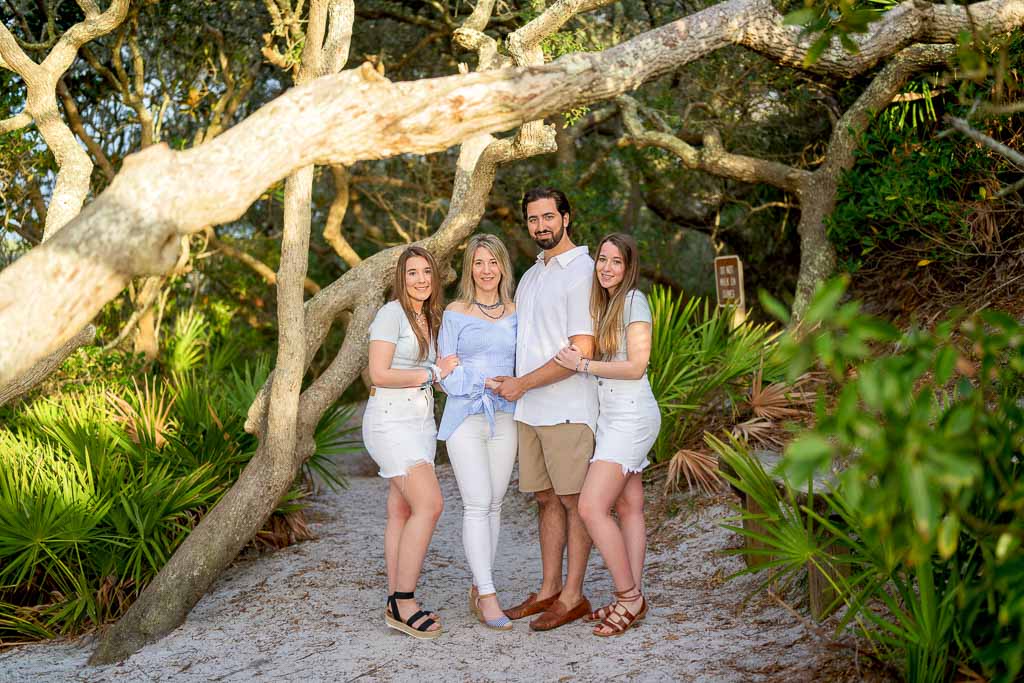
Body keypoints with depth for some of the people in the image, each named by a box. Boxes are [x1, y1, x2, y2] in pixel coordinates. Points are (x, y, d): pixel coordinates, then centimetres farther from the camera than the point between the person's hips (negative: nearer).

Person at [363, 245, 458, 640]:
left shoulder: (430, 319, 17)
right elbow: (379, 374, -15)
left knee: (402, 512, 6)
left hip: (420, 422, 8)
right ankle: (404, 604, -12)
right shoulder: (392, 313, -9)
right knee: (429, 504, -18)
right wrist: (433, 374, -11)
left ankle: (396, 605, 9)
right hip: (391, 419, -8)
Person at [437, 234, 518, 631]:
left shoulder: (515, 313, 10)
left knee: (494, 505, 5)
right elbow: (448, 373, -3)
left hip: (504, 419, 3)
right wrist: (487, 382, -15)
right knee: (477, 504, -10)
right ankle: (487, 595, -8)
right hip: (465, 418, -3)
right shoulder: (455, 313, 1)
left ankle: (478, 590, 14)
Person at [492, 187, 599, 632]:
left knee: (574, 501, 0)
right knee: (547, 499, 12)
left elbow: (581, 352, -17)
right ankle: (549, 591, 20)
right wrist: (509, 383, 7)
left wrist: (522, 384, -12)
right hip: (528, 411, 8)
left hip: (567, 410, -8)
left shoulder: (582, 271, -10)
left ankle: (572, 597, 6)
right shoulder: (530, 277, 18)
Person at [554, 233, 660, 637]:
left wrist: (583, 366, -15)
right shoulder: (603, 303, 17)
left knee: (591, 506, -15)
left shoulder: (634, 301, -10)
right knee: (628, 508, 9)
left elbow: (635, 366, -15)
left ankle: (629, 597, -6)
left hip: (630, 416, -9)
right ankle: (631, 598, 13)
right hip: (612, 417, 9)